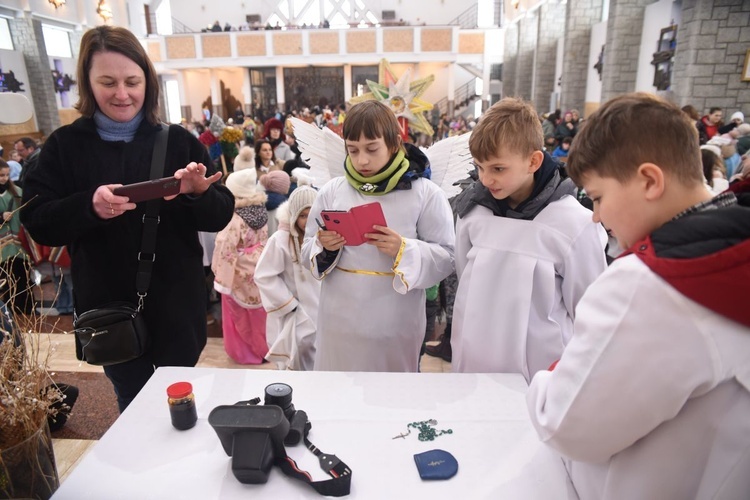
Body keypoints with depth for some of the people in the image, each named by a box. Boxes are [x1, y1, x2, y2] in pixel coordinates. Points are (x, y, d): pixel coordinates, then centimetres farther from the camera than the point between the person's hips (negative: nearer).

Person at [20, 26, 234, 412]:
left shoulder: (178, 140, -3)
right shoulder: (64, 145, 0)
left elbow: (220, 216, -5)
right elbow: (36, 223, -6)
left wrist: (198, 193, -26)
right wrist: (89, 206, -24)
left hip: (176, 308, -1)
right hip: (108, 310, 1)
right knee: (132, 406, 19)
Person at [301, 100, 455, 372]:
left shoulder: (427, 194, -6)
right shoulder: (331, 191, 2)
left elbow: (446, 257, -6)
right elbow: (308, 249, 7)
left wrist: (404, 251, -22)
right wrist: (324, 249, -15)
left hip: (395, 326, -2)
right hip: (338, 322, 2)